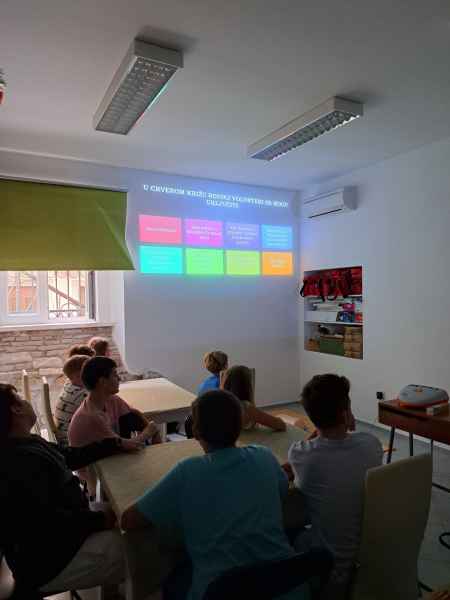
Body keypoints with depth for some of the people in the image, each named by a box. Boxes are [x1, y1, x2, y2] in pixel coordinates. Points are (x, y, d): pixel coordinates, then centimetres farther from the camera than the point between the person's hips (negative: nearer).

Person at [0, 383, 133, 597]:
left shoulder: (26, 444, 5)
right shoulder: (19, 461, -30)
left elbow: (72, 456, 14)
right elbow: (45, 520, -33)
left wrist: (116, 444, 12)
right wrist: (99, 520, -23)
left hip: (59, 535, 10)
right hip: (49, 561, -10)